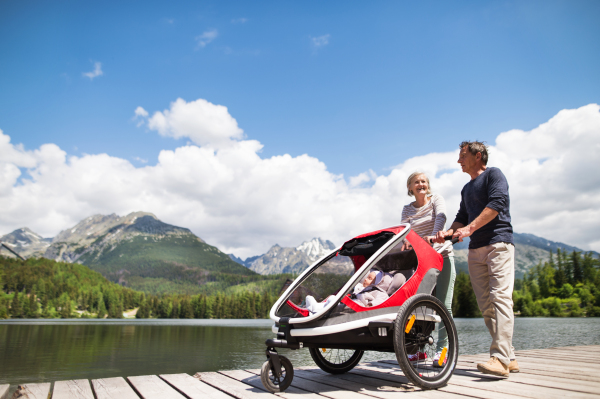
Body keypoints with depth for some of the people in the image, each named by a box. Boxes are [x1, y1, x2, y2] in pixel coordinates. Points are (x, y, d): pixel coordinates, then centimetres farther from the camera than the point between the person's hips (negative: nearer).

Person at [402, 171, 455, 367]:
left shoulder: (436, 199, 2)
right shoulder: (407, 209, 9)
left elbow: (441, 217, -18)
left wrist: (434, 234, -37)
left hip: (442, 257, -2)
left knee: (443, 304, -7)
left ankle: (441, 349, 3)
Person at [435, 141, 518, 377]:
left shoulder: (493, 174, 3)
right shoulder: (466, 189, 25)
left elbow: (497, 203, -13)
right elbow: (462, 218, 21)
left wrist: (470, 228, -20)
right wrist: (448, 233, 2)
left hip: (498, 244, -7)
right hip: (475, 250, 8)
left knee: (500, 298, -16)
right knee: (485, 305, 1)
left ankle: (500, 358, -20)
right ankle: (509, 358, 6)